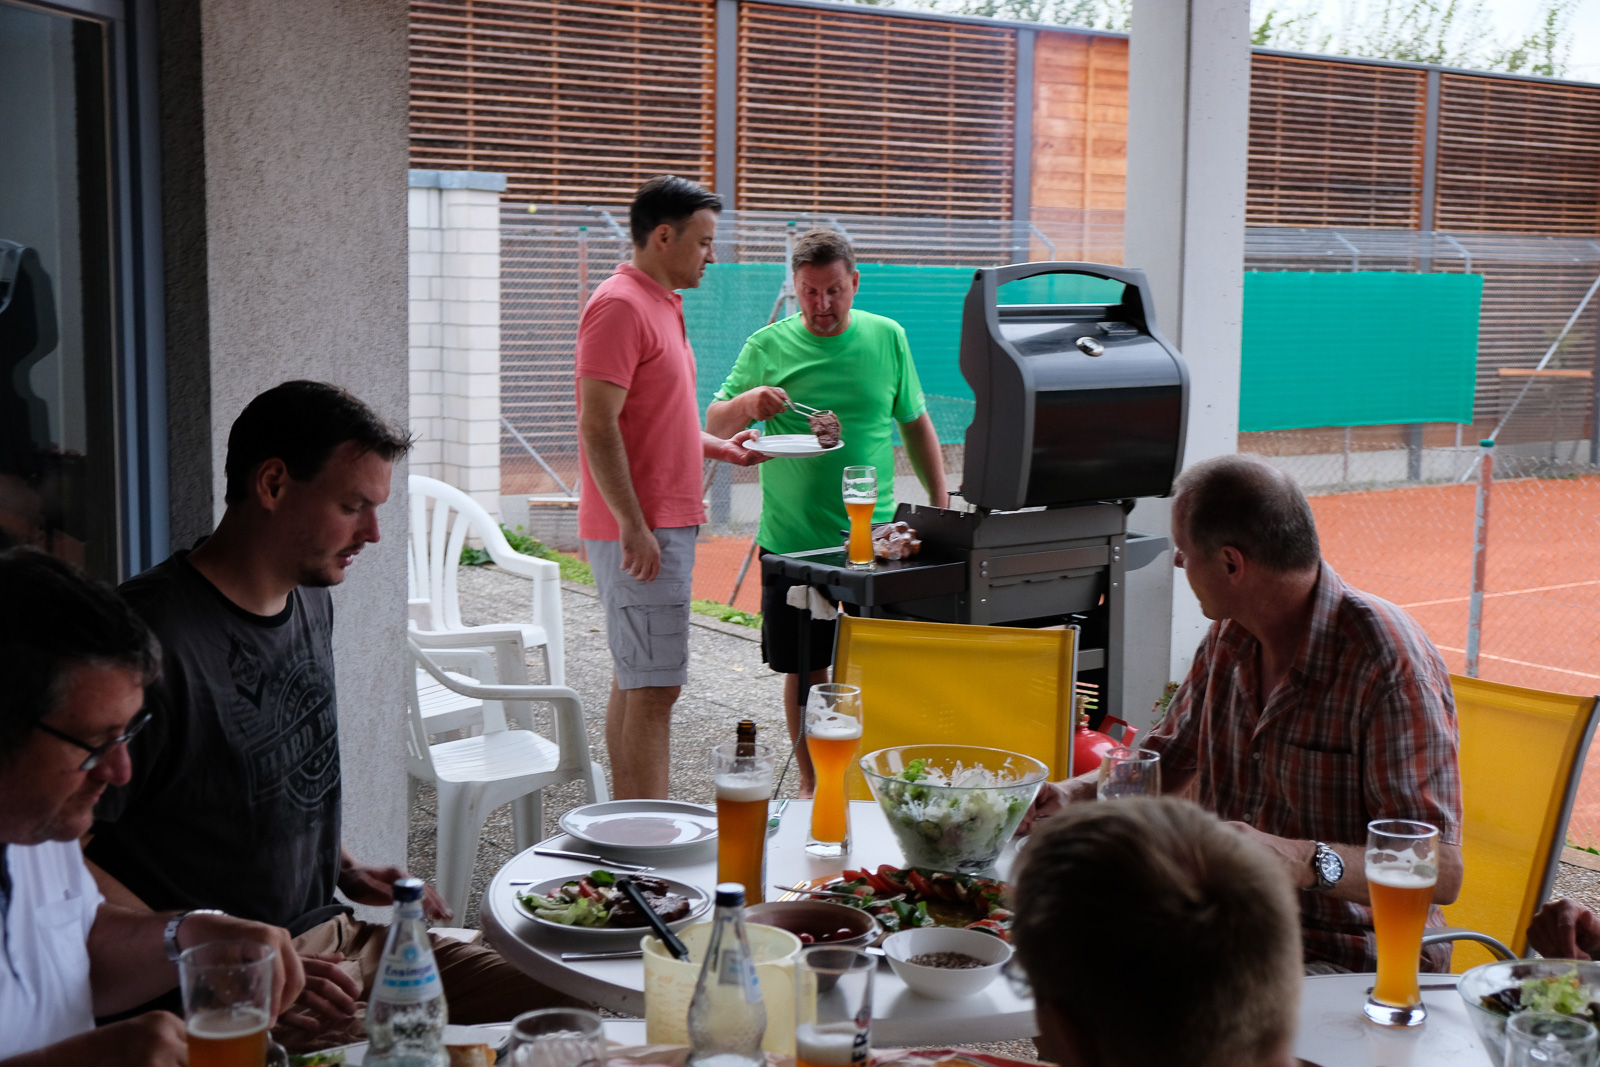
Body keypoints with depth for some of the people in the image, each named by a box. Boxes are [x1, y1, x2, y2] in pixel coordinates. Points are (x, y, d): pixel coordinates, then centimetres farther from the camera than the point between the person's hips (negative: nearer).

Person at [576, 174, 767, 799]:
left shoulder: (661, 304, 18)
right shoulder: (620, 305, -14)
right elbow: (598, 426, -21)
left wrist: (719, 447, 18)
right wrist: (632, 525, -24)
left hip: (664, 525, 10)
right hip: (641, 531, -10)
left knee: (634, 681, 14)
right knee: (654, 687, -9)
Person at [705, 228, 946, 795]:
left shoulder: (887, 338, 5)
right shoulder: (768, 346, 2)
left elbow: (916, 425, 14)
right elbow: (714, 425, 3)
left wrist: (941, 509, 10)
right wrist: (746, 402, -19)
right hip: (791, 541, 0)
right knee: (804, 669, 6)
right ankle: (811, 785, 21)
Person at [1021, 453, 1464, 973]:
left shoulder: (1390, 663, -19)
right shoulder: (1229, 636, 6)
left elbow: (1442, 871, -23)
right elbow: (1168, 759, 22)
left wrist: (1305, 862, -39)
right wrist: (1082, 790, 2)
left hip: (1350, 961, -7)